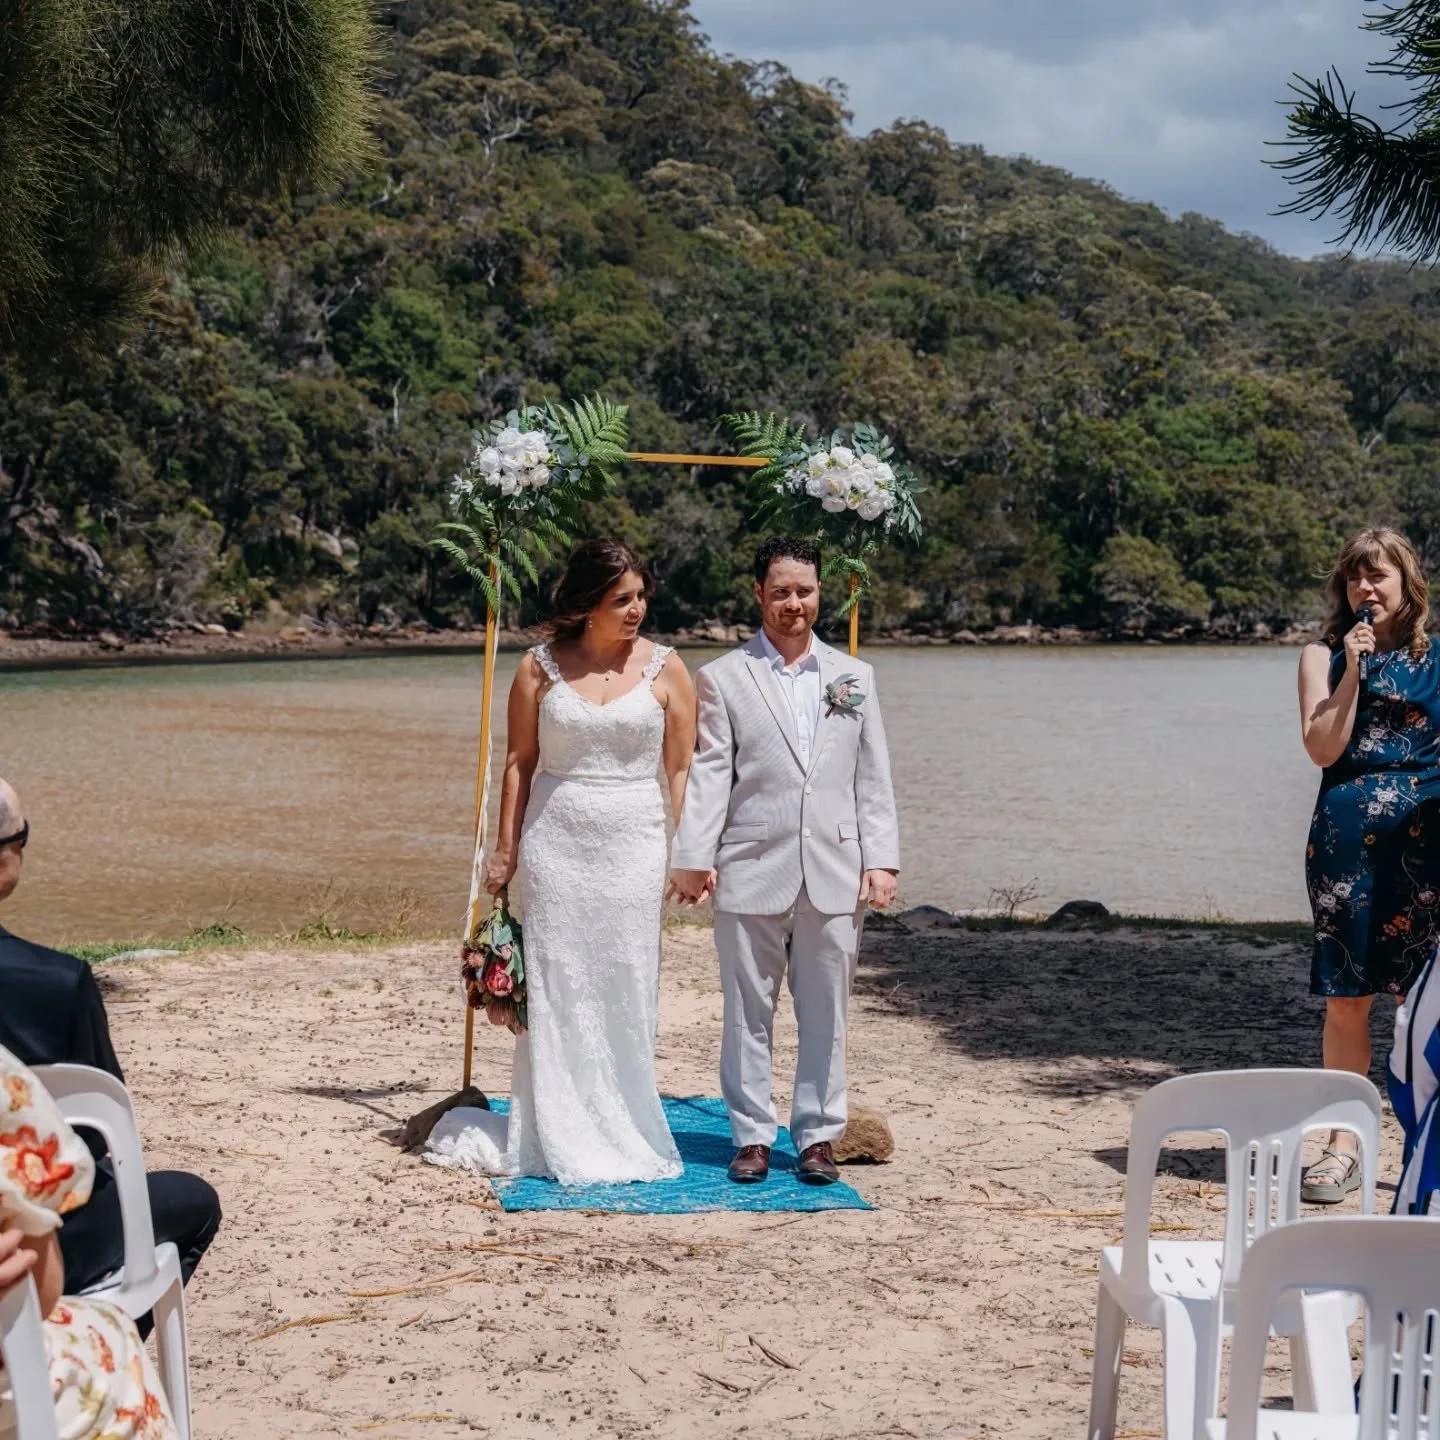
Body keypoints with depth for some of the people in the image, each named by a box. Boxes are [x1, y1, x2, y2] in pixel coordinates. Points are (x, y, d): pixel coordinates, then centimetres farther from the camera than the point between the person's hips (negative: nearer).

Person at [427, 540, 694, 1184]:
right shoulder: (541, 667, 2)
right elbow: (519, 762, 6)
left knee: (627, 993, 3)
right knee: (556, 987, 1)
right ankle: (560, 1138, 8)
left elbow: (681, 769, 3)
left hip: (634, 846, 0)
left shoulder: (664, 668, 2)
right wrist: (505, 850, 4)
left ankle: (624, 1135, 13)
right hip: (555, 845, 0)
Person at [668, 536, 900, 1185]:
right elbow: (708, 774, 0)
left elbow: (873, 778, 11)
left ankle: (818, 1136, 17)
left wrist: (880, 859, 2)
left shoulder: (854, 677, 13)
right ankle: (752, 1137, 14)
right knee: (748, 1014, 5)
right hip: (751, 874, -2)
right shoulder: (722, 678, 5)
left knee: (825, 1015, 7)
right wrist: (693, 858, -9)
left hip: (835, 877, 2)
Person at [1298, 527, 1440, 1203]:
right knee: (1346, 996, 1)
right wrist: (1353, 672, -10)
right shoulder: (1324, 655, 8)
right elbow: (1322, 748, -4)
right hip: (1347, 837, 0)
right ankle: (1343, 1144, 9)